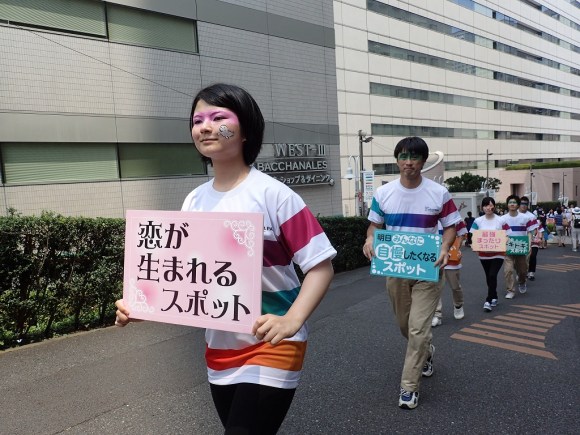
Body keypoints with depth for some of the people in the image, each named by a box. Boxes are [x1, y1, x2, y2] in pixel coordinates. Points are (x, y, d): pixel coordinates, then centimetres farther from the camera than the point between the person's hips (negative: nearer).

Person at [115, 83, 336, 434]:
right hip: (218, 349, 6)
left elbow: (321, 265, -16)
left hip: (270, 347, -6)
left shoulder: (272, 194, -16)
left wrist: (292, 320, -30)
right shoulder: (194, 202, 2)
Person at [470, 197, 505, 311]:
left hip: (498, 254, -3)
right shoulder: (478, 221, 0)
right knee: (488, 277, 13)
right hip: (483, 254, 3)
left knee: (492, 275, -15)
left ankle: (488, 300, -8)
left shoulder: (501, 220, -5)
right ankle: (494, 298, 31)